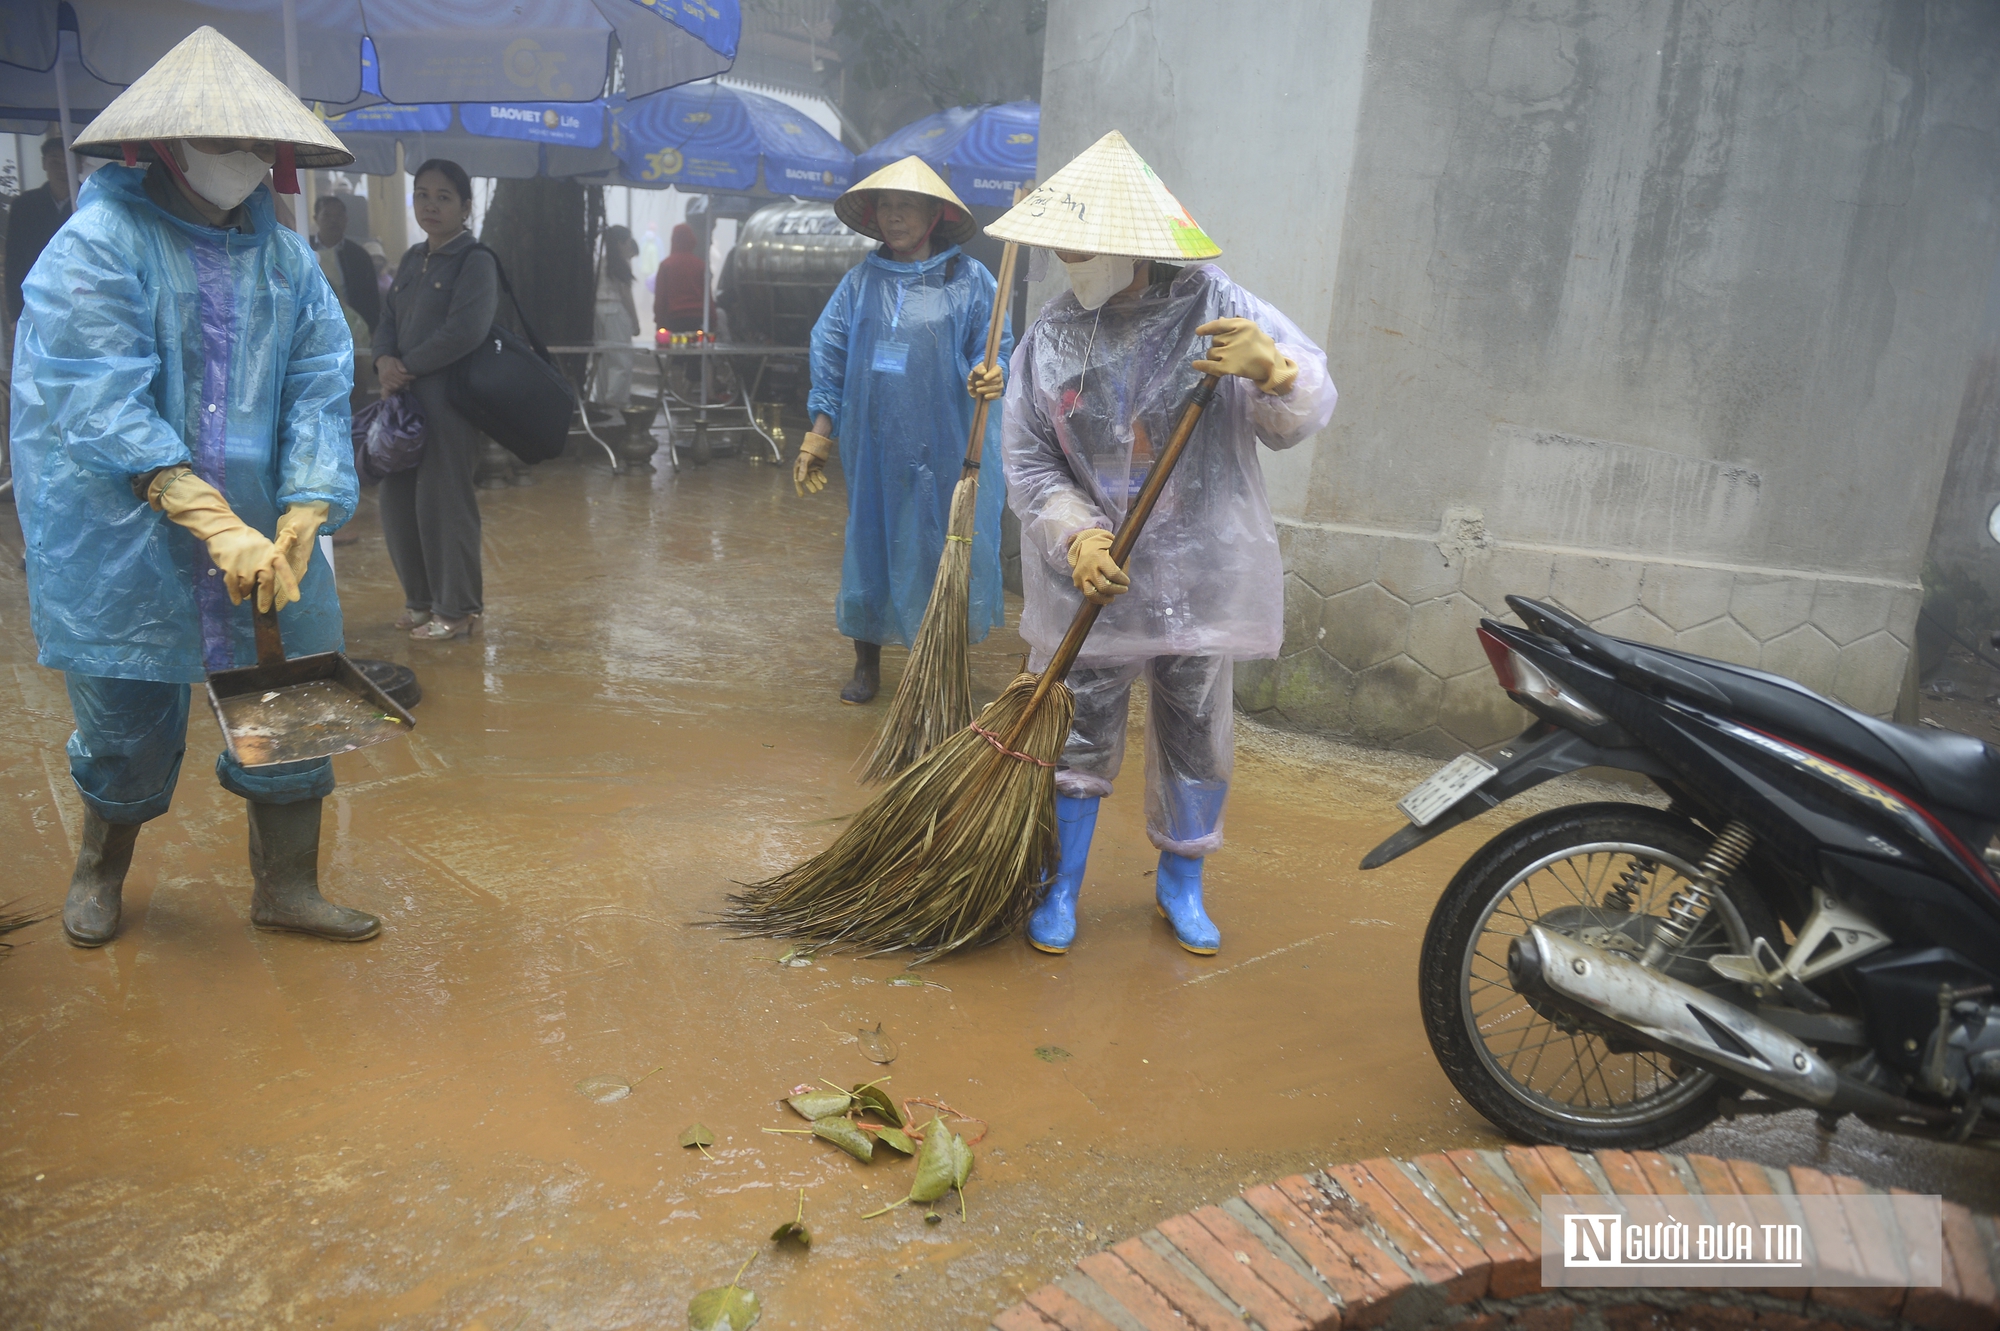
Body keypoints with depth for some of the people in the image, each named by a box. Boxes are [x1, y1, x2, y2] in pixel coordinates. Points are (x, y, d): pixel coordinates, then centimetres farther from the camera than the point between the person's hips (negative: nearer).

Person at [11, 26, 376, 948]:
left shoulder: (285, 256, 6)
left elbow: (319, 394, -2)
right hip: (123, 544, -4)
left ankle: (285, 887, 23)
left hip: (261, 528, 4)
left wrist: (299, 526, -15)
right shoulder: (96, 246, -9)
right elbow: (105, 410, -18)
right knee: (128, 719, 9)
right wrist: (220, 528, -27)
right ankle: (101, 870, 39)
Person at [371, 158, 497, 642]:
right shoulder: (412, 259, 17)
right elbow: (388, 320, 14)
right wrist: (384, 361, -8)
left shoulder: (475, 260, -7)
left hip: (450, 398, -8)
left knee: (442, 501, -4)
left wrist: (406, 366, -13)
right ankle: (423, 599, 23)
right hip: (406, 396, 8)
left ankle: (458, 610, 8)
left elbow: (465, 331, -19)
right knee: (397, 499, 10)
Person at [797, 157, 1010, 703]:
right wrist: (817, 439, 4)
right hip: (873, 446, 3)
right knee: (870, 544, 8)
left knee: (945, 547, 2)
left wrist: (988, 376, -23)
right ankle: (866, 664, 23)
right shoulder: (860, 282, 8)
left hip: (947, 446, -2)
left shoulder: (969, 279, 0)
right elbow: (830, 365, 9)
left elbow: (993, 350, 1)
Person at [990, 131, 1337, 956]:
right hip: (1089, 580, 1)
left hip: (1197, 576, 0)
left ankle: (1181, 886, 33)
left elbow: (1309, 412, -8)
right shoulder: (1050, 338, -1)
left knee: (1196, 737, 12)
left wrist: (1270, 367, -30)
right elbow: (1029, 464, 0)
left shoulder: (1214, 308, -6)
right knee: (1077, 736, 8)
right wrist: (1076, 537, -16)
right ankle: (1060, 890, 26)